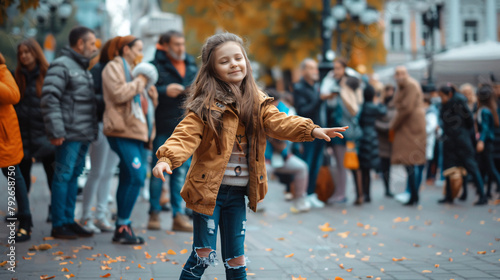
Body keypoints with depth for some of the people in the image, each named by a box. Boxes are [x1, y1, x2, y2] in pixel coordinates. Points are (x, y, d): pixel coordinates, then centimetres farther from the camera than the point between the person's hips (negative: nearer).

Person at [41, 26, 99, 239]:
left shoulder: (83, 68, 20)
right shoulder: (61, 66, -9)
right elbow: (49, 99, -16)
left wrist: (93, 129, 16)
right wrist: (56, 131, -20)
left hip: (84, 134, 9)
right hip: (69, 134, -9)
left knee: (74, 176, 12)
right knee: (63, 176, -4)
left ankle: (69, 220, 19)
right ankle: (58, 225, 1)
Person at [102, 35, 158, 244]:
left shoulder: (134, 69, 26)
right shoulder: (114, 67, -3)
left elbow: (141, 100, 33)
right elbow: (119, 93, -20)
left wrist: (152, 96, 11)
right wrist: (140, 82, -9)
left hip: (136, 131, 9)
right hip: (123, 130, -9)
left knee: (128, 179, 8)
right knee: (136, 177, -17)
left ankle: (122, 227, 12)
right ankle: (123, 226, -11)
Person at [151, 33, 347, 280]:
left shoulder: (257, 102, 7)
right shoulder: (207, 104, -9)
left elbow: (278, 122, -6)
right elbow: (187, 135, -19)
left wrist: (311, 130, -24)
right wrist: (166, 158, -38)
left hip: (238, 194, 5)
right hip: (208, 191, -4)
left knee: (236, 258, 12)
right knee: (203, 255, -2)